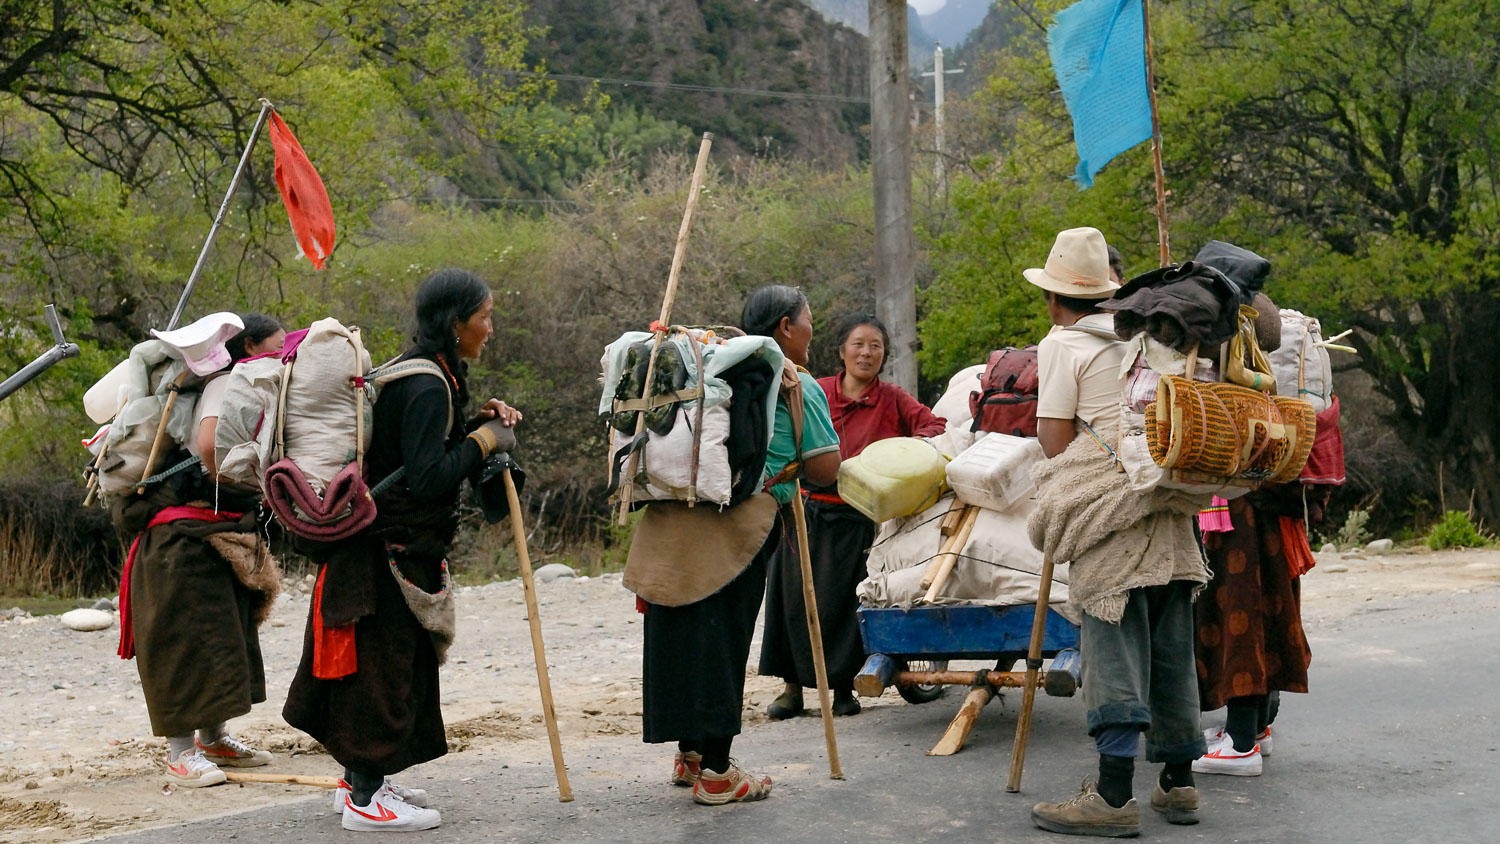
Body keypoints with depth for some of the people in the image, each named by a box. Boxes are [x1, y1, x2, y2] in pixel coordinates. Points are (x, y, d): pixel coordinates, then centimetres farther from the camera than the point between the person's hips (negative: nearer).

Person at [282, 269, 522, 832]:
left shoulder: (420, 373, 12)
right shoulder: (426, 387, -20)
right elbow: (427, 477, -27)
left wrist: (479, 423, 7)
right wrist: (484, 440, -15)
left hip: (392, 546, 11)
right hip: (393, 549, -11)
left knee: (400, 662, 17)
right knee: (383, 662, -3)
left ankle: (362, 779, 28)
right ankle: (365, 797, 5)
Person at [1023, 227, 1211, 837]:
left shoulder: (1062, 346, -3)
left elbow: (1054, 441, -7)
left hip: (1107, 511, -6)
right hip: (1168, 510, 6)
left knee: (1113, 643, -8)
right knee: (1169, 644, 12)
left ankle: (1114, 796, -11)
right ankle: (1178, 781, 18)